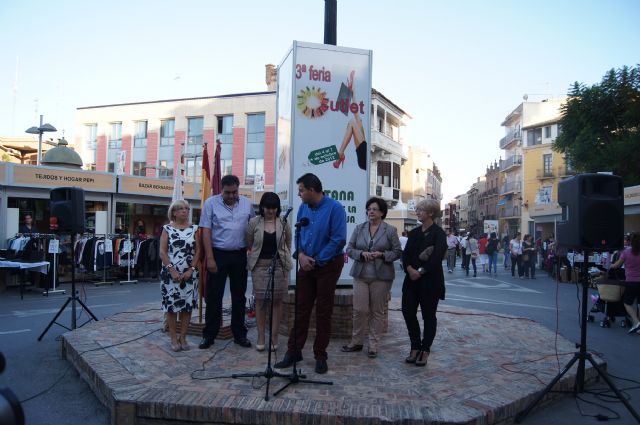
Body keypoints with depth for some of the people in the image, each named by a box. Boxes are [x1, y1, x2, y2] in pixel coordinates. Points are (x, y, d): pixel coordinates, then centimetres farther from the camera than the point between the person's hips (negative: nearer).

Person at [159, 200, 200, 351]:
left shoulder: (194, 228, 5)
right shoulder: (167, 229, 1)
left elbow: (198, 251, 2)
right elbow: (162, 252, -4)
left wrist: (191, 270, -7)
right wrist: (172, 270, -13)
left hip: (189, 274, 2)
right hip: (171, 274, -1)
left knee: (187, 306, 3)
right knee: (171, 306, 2)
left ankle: (183, 337, 15)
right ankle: (174, 338, 12)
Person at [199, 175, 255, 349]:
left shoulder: (247, 204, 4)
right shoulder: (211, 203, -4)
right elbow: (206, 232, -6)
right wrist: (209, 258, -12)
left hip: (240, 255, 3)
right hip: (218, 254, -2)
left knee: (239, 296, 11)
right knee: (214, 296, 4)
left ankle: (239, 334, 22)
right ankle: (209, 335, 16)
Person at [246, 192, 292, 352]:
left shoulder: (284, 223, 1)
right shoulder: (254, 222, 0)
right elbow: (249, 244, 8)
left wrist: (283, 258, 10)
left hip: (279, 265, 0)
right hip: (259, 265, 0)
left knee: (277, 300, 4)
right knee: (260, 300, 5)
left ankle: (274, 337, 13)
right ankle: (260, 337, 15)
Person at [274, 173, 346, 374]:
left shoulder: (334, 208, -14)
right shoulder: (303, 208, 4)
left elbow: (338, 240, -18)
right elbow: (298, 234, 9)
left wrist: (317, 260, -15)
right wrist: (300, 254, -10)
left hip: (328, 265, -5)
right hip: (307, 264, 5)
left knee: (323, 312, 5)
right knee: (301, 309, 7)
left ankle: (320, 356, 18)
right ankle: (293, 351, 18)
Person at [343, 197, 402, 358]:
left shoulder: (390, 230, 2)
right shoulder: (359, 228, 8)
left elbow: (398, 252, 3)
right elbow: (349, 249, 8)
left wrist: (382, 254, -13)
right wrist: (362, 253, -11)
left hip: (381, 276, -2)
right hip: (361, 275, 2)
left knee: (377, 311, 4)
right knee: (360, 309, -1)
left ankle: (373, 344, 16)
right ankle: (357, 341, 15)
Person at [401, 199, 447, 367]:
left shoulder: (438, 233, -6)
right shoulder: (414, 232, 12)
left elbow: (437, 257, -16)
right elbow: (405, 254, 4)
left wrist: (421, 271, -18)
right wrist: (410, 269, -13)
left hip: (430, 280, -6)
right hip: (411, 279, 6)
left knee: (428, 315, 5)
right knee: (408, 312, 5)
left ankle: (425, 351, 17)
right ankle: (415, 347, 20)